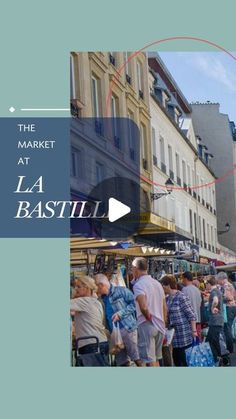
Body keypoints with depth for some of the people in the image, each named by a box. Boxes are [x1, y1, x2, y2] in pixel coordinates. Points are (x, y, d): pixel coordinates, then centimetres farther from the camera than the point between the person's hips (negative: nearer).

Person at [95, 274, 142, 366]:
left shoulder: (121, 291, -1)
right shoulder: (102, 299, 17)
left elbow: (133, 304, -7)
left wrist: (120, 313, -13)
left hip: (128, 329, -6)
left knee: (137, 359, -7)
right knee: (122, 362, 8)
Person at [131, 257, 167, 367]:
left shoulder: (138, 285, -12)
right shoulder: (157, 283, 13)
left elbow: (143, 306, -27)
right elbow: (164, 308, 16)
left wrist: (149, 318, -11)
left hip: (146, 325, -7)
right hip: (160, 325, 7)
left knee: (150, 360, -4)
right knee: (156, 358, 16)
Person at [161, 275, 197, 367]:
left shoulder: (181, 297, -12)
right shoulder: (167, 299, 10)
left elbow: (191, 315, -13)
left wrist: (194, 331, -17)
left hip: (185, 334, -8)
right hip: (175, 335, 8)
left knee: (186, 360, -3)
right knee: (176, 359, 10)